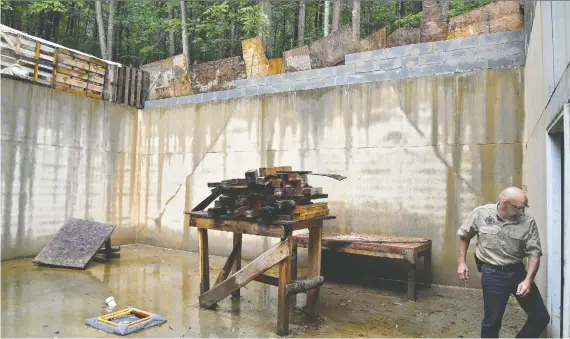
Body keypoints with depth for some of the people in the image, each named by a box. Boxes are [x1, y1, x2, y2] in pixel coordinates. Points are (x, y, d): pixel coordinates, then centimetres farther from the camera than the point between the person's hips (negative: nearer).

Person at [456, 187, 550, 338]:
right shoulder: (481, 213, -10)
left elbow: (534, 253, -6)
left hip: (518, 272, 3)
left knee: (541, 317, 9)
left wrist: (528, 280, -19)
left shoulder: (528, 222, -8)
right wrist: (462, 262, 2)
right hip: (492, 274, -3)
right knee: (492, 320, 4)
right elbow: (464, 235, 4)